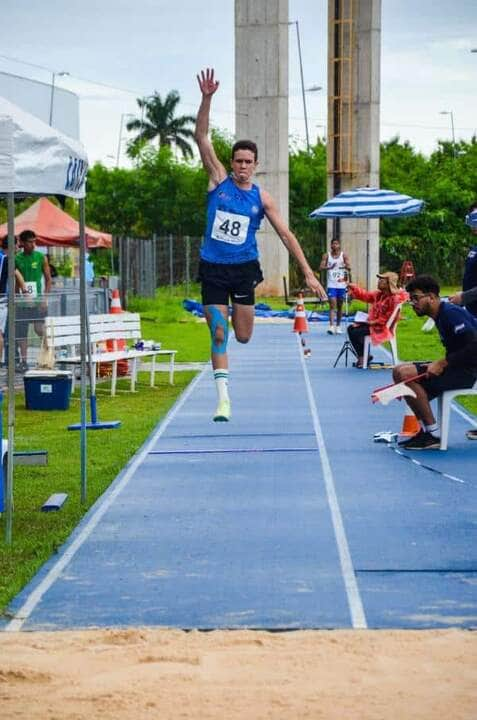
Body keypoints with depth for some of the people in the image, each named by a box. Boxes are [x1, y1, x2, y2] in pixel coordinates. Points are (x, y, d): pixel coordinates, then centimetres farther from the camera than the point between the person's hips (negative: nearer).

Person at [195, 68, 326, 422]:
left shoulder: (262, 198, 1)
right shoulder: (218, 180, -1)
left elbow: (286, 234, 2)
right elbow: (202, 137, -9)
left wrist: (308, 272, -5)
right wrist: (207, 98, -21)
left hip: (244, 268, 1)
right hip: (213, 268, -1)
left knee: (243, 336, 6)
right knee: (219, 334, -6)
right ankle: (223, 397, -2)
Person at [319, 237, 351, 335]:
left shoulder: (344, 255, 1)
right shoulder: (326, 256, 2)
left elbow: (349, 267, -8)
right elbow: (321, 267, -6)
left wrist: (346, 266, -32)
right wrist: (329, 267, -26)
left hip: (341, 284, 1)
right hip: (331, 284, -1)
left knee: (340, 306, 10)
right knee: (332, 305, -12)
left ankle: (338, 326, 21)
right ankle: (331, 326, -21)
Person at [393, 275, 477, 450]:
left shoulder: (451, 313, -16)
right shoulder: (440, 316, 14)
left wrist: (442, 364, -21)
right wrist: (436, 365, 4)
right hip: (457, 368, 10)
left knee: (405, 374, -21)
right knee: (399, 371, 9)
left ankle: (433, 434, -15)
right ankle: (425, 429, 7)